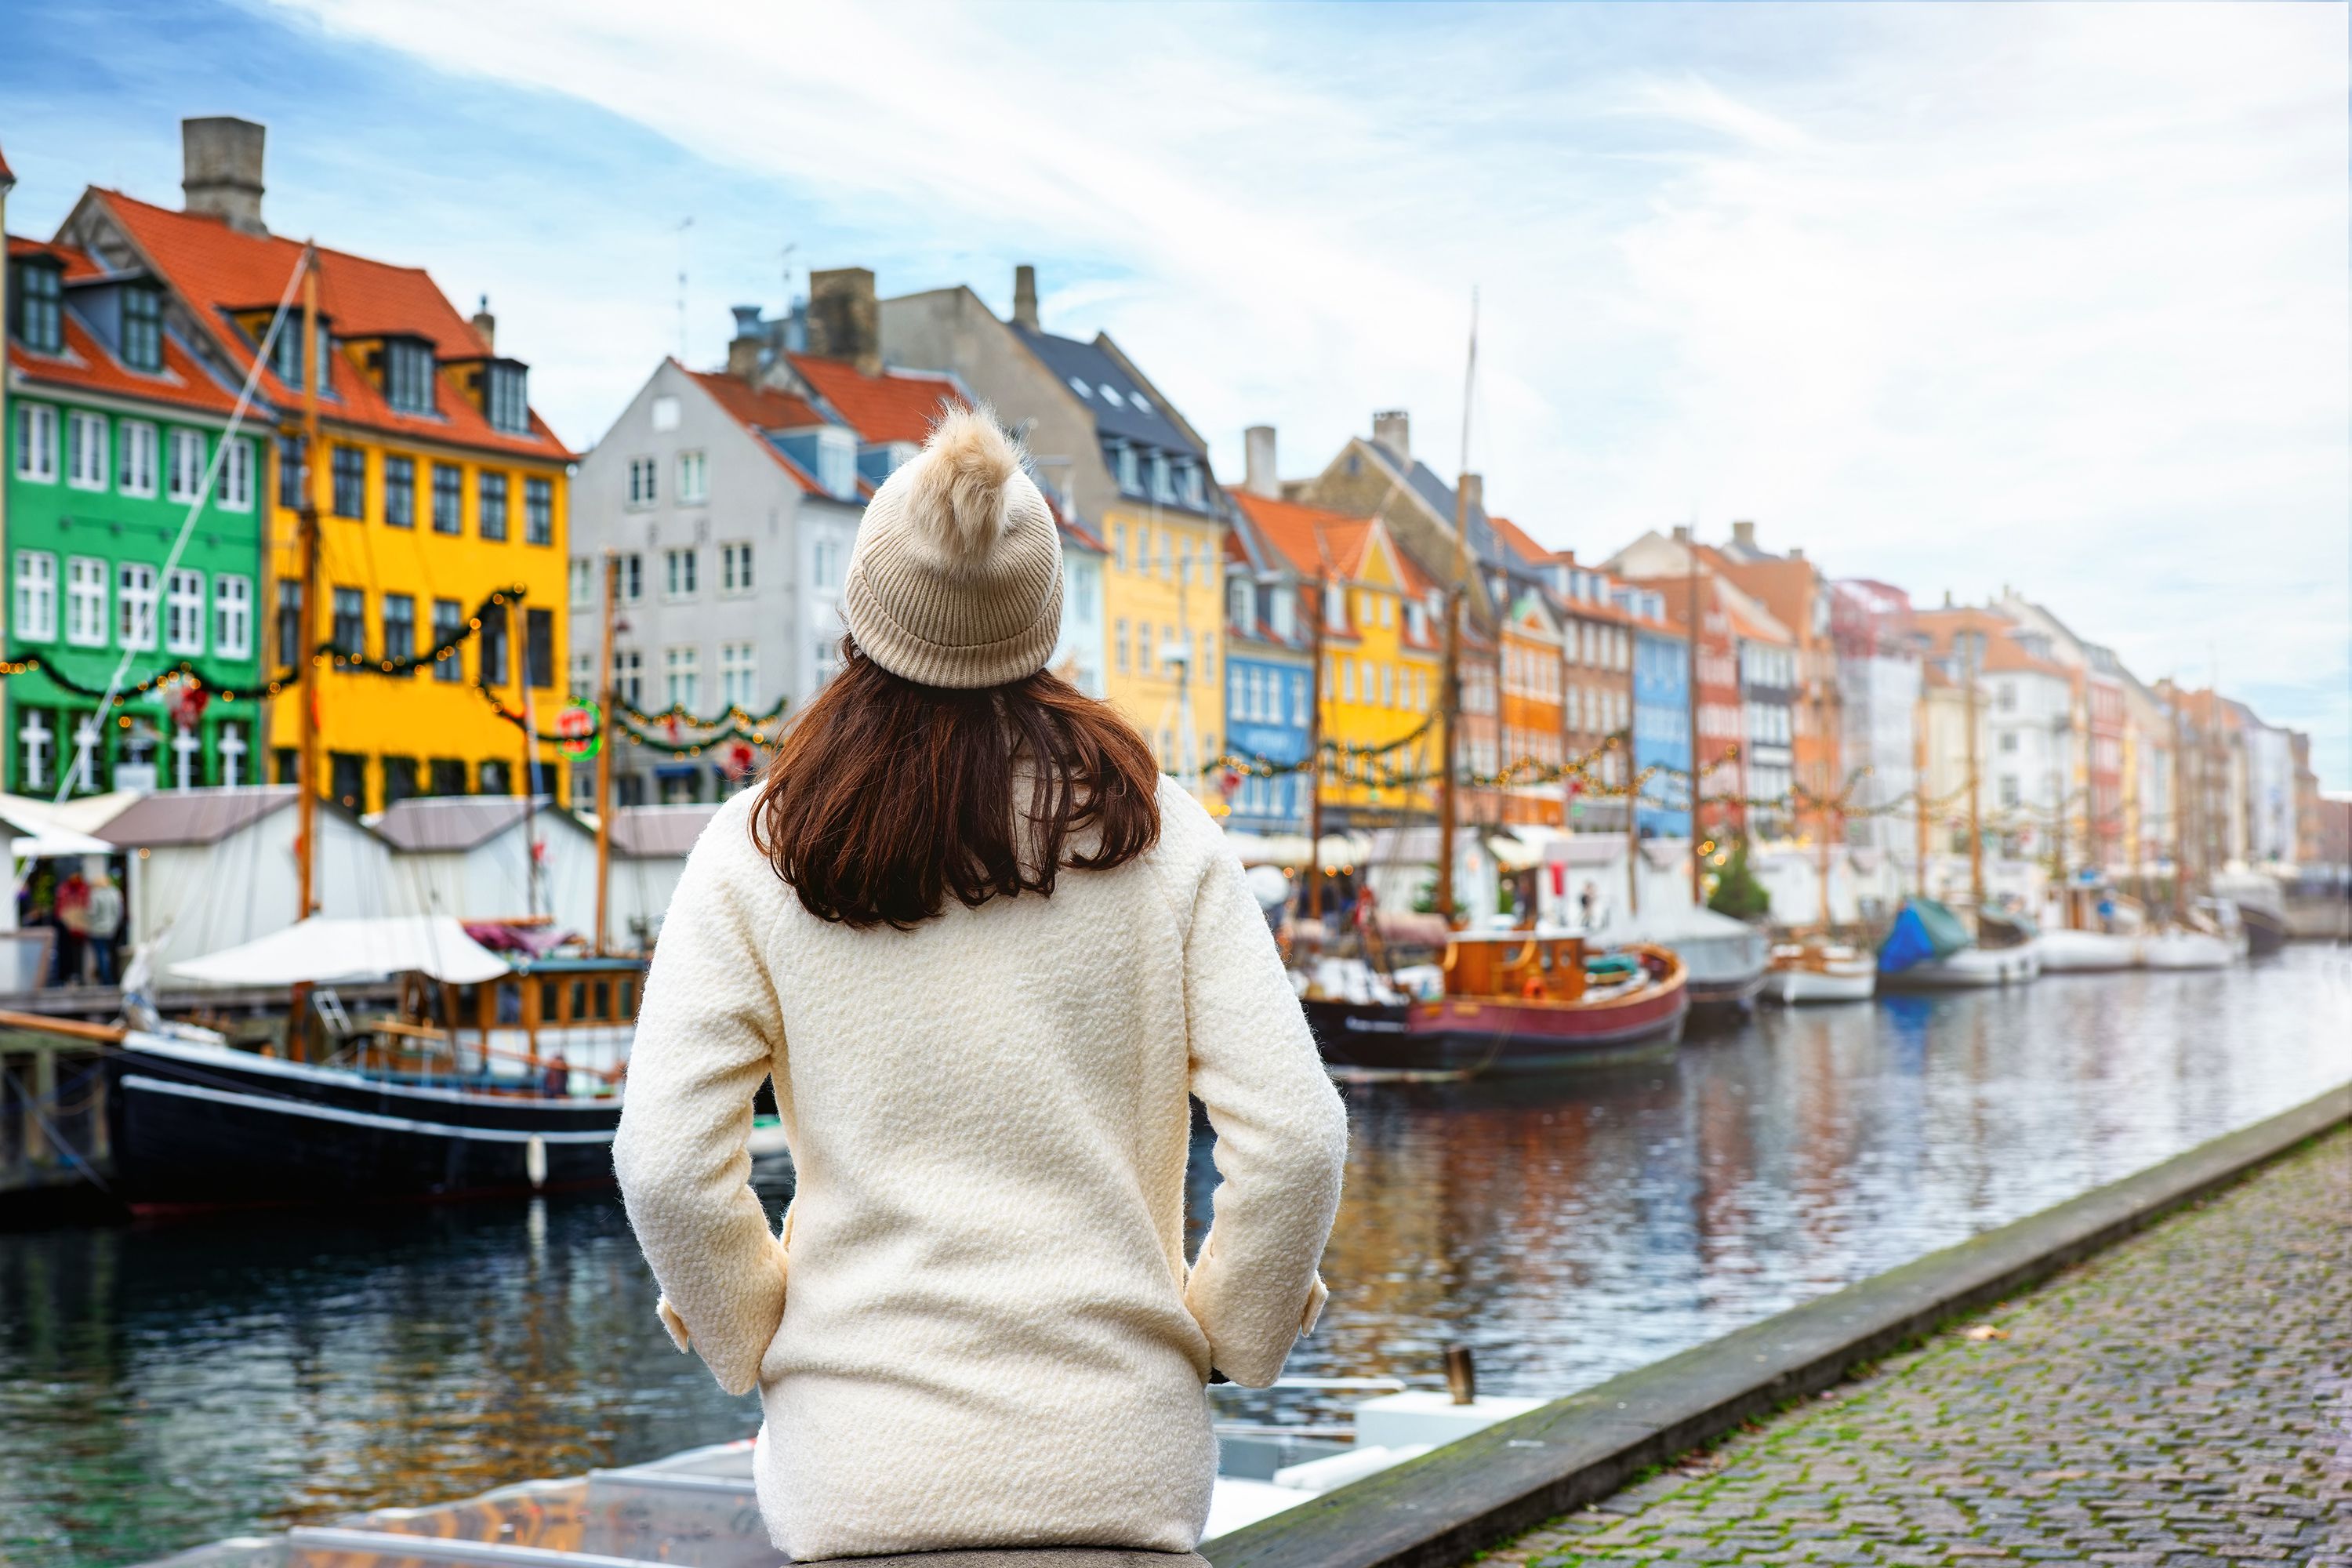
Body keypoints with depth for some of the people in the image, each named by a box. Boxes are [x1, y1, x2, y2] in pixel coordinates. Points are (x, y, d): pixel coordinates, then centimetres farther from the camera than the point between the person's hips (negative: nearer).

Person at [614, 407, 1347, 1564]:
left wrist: (750, 1346, 10)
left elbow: (666, 1165, -6)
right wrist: (1227, 1338, 10)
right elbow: (1296, 1139, -5)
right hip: (1124, 1468, 1)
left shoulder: (756, 854, -1)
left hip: (858, 1475, 0)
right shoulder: (1156, 833, 0)